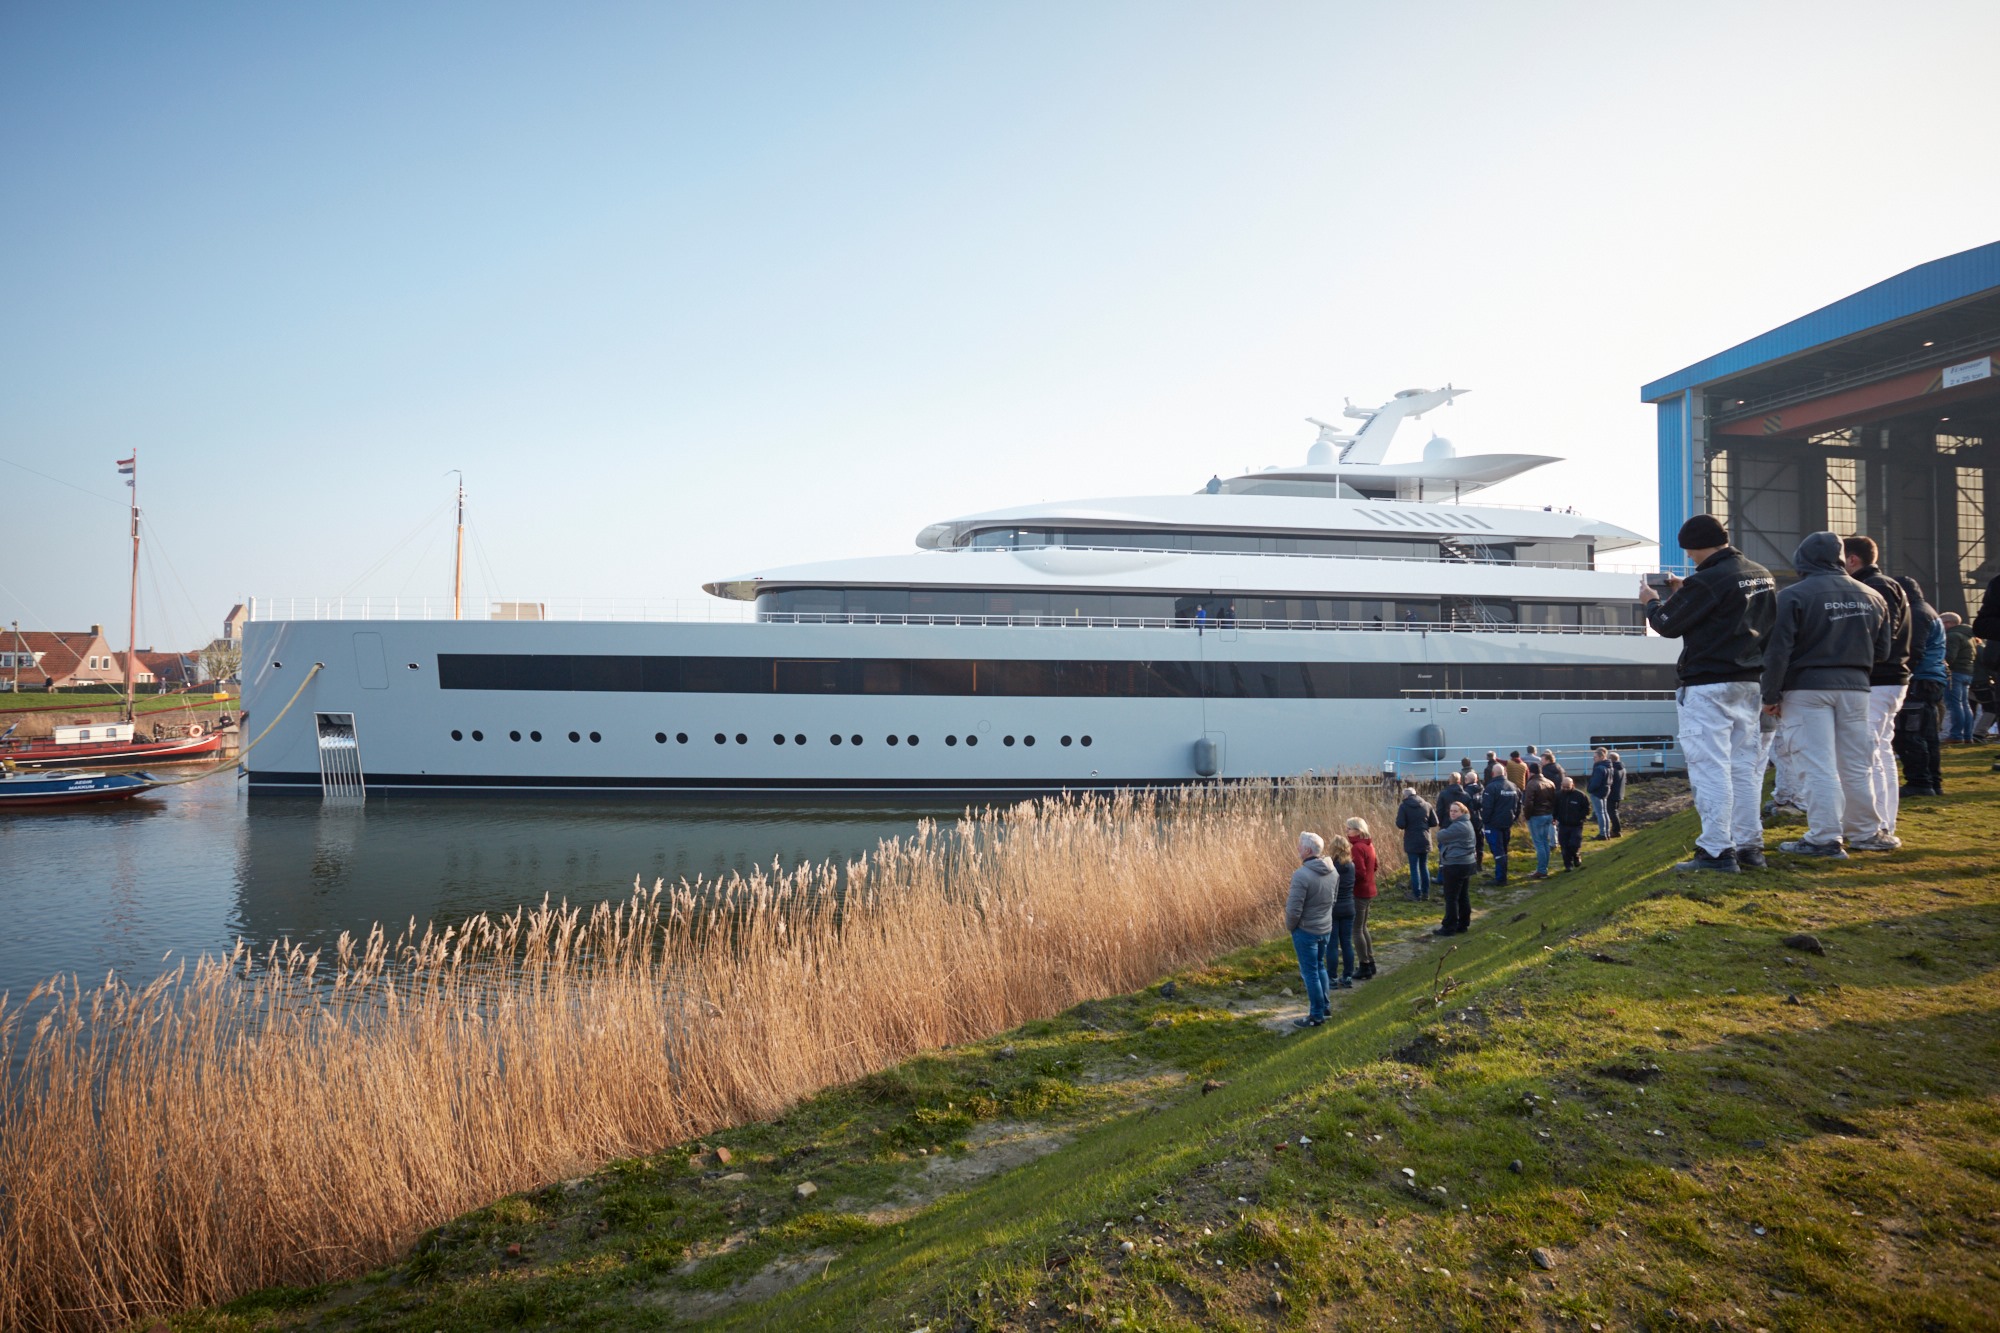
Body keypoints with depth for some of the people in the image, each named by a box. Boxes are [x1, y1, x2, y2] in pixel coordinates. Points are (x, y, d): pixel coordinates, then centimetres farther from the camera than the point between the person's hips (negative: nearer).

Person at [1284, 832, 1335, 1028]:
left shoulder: (1302, 875, -26)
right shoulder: (1332, 871, -2)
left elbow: (1294, 910, -23)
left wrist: (1290, 927, -3)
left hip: (1306, 931, -7)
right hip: (1326, 929, 7)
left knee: (1310, 972, 6)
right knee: (1320, 966, 23)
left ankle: (1316, 1015, 16)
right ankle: (1323, 1007, 34)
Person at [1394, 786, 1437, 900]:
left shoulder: (1403, 807, -9)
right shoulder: (1427, 805, 2)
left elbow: (1400, 824, -15)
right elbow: (1434, 822, 3)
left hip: (1411, 842, -4)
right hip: (1425, 841, 4)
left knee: (1414, 868, 2)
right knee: (1424, 866, 17)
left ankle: (1417, 895, 4)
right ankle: (1426, 892, 22)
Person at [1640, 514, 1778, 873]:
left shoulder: (1707, 581, -18)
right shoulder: (1762, 576, 10)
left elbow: (1669, 625, -12)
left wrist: (1652, 602, 8)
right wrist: (1682, 594, 17)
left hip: (1708, 686, -9)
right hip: (1748, 682, 9)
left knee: (1710, 768, -5)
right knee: (1745, 765, 13)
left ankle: (1717, 851, -5)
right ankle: (1749, 845, 19)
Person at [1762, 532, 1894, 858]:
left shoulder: (1794, 595, -11)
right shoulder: (1871, 596, 7)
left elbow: (1778, 651, -13)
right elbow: (1883, 650, 13)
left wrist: (1771, 695, -7)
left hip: (1807, 688, -5)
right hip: (1855, 687, 5)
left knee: (1817, 767, -3)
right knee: (1856, 766, 14)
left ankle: (1824, 838, -2)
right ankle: (1866, 833, 23)